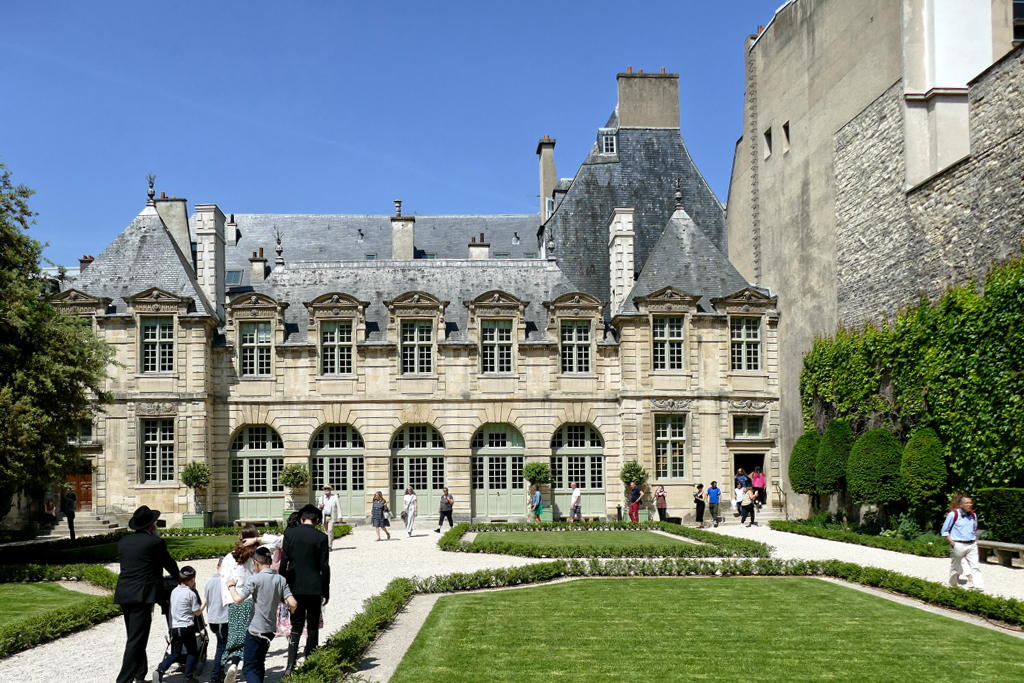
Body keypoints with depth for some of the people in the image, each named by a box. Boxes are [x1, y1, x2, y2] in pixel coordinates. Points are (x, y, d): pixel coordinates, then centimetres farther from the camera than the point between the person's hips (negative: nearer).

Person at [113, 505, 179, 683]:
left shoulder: (123, 541, 12)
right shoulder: (155, 541, -8)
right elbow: (169, 564, 4)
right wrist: (178, 577, 25)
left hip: (124, 595, 7)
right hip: (142, 595, -7)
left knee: (135, 637, 19)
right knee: (136, 640, -6)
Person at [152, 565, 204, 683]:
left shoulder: (174, 591, 7)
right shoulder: (191, 594, -11)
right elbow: (197, 612, -5)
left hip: (174, 627, 5)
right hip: (187, 627, -5)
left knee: (175, 654, 12)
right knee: (192, 652, 10)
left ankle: (160, 670, -9)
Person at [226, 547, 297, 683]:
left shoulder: (256, 579, -13)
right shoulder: (281, 580, 2)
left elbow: (238, 599, -20)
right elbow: (292, 603, -6)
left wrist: (231, 586, -1)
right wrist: (291, 610, 18)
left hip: (255, 630, -6)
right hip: (270, 630, 6)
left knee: (249, 669, -3)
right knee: (259, 666, 21)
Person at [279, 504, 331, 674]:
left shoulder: (289, 533, -2)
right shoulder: (321, 537, -7)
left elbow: (283, 562, -1)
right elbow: (324, 567, -4)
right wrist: (326, 591, 4)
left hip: (295, 587, 2)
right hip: (314, 588, -2)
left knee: (296, 625, 8)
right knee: (313, 626, 9)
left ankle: (291, 664, -4)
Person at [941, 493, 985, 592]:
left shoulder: (973, 515, 9)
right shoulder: (953, 514, -7)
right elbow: (945, 530, -3)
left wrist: (975, 541, 14)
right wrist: (951, 541, -11)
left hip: (971, 545, 4)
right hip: (958, 546, -4)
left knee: (975, 566, -6)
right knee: (956, 567, 8)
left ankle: (979, 588, -10)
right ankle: (953, 585, 26)